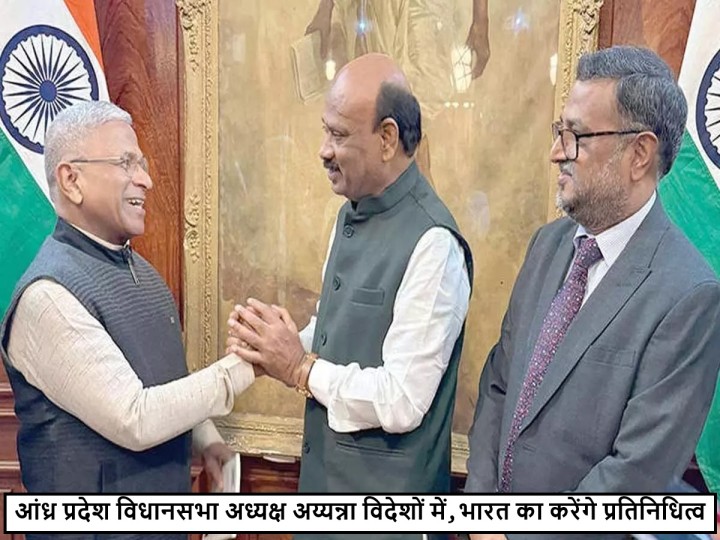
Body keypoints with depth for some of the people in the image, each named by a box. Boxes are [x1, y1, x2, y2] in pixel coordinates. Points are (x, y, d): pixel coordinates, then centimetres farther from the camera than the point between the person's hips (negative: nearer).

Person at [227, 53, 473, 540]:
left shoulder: (432, 243, -24)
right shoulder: (352, 213, 3)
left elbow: (401, 402, -25)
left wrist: (300, 368, -16)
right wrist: (278, 344, -7)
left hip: (387, 495, -7)